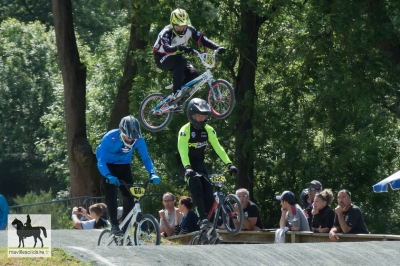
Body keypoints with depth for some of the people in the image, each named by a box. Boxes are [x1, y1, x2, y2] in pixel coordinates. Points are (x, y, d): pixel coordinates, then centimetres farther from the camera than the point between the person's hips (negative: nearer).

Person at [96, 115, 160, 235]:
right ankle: (114, 225, -18)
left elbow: (145, 158, -17)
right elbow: (101, 160, -37)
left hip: (124, 165, 3)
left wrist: (152, 174, -35)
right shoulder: (110, 138, -34)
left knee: (129, 194, -10)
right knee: (111, 193, -20)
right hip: (108, 165, -3)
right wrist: (108, 176, -55)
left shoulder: (139, 140, -25)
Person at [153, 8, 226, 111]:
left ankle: (176, 102, -4)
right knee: (181, 61, -36)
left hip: (175, 58, 6)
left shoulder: (189, 30, -13)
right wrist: (180, 47, -63)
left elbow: (202, 40, -13)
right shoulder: (167, 32, -29)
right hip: (162, 59, -6)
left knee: (194, 74, -15)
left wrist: (217, 47, -28)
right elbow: (167, 48, -46)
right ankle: (175, 93, -35)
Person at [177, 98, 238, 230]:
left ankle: (212, 219, -4)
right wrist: (187, 168, -47)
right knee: (196, 186, -27)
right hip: (185, 164, -5)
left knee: (208, 189, -13)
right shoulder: (185, 130, -20)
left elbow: (218, 148, -11)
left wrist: (229, 164, -23)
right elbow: (183, 150, -32)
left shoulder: (208, 130, -6)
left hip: (199, 162, 5)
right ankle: (203, 219, -33)